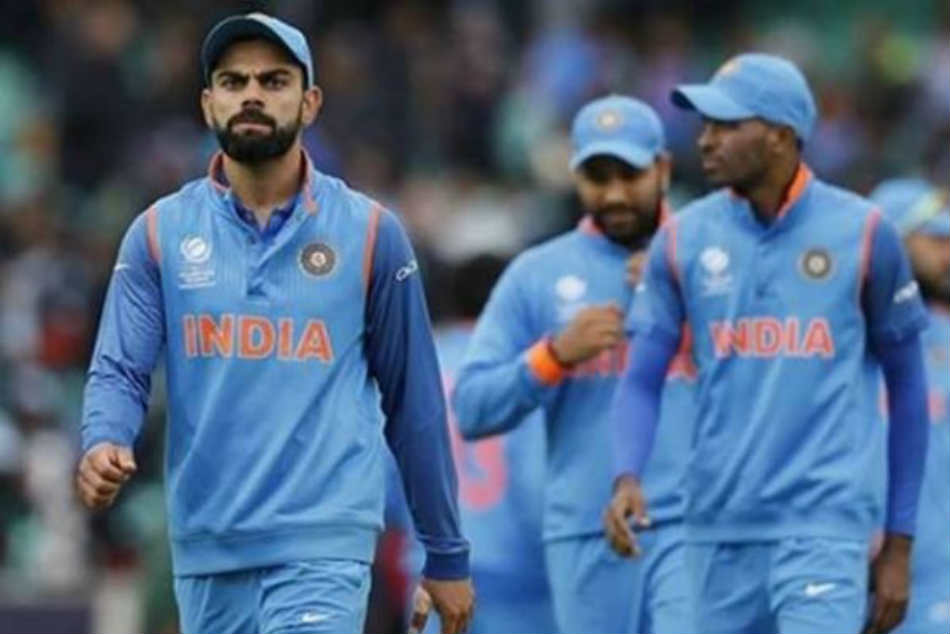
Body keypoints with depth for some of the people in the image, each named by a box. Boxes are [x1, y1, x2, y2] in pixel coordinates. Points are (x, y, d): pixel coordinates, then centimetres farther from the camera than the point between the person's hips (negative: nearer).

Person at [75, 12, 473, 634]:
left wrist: (447, 555, 9)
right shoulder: (160, 233, 6)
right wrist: (104, 445, -23)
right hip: (205, 553, 3)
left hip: (323, 551, -3)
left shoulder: (369, 233, 2)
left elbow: (414, 398, 6)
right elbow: (119, 370, 1)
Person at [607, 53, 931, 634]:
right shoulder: (683, 239, 5)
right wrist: (628, 476, -14)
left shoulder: (863, 234, -1)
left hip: (825, 526, -3)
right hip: (718, 530, 3)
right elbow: (642, 382, 6)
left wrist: (900, 542, 5)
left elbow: (907, 385, 6)